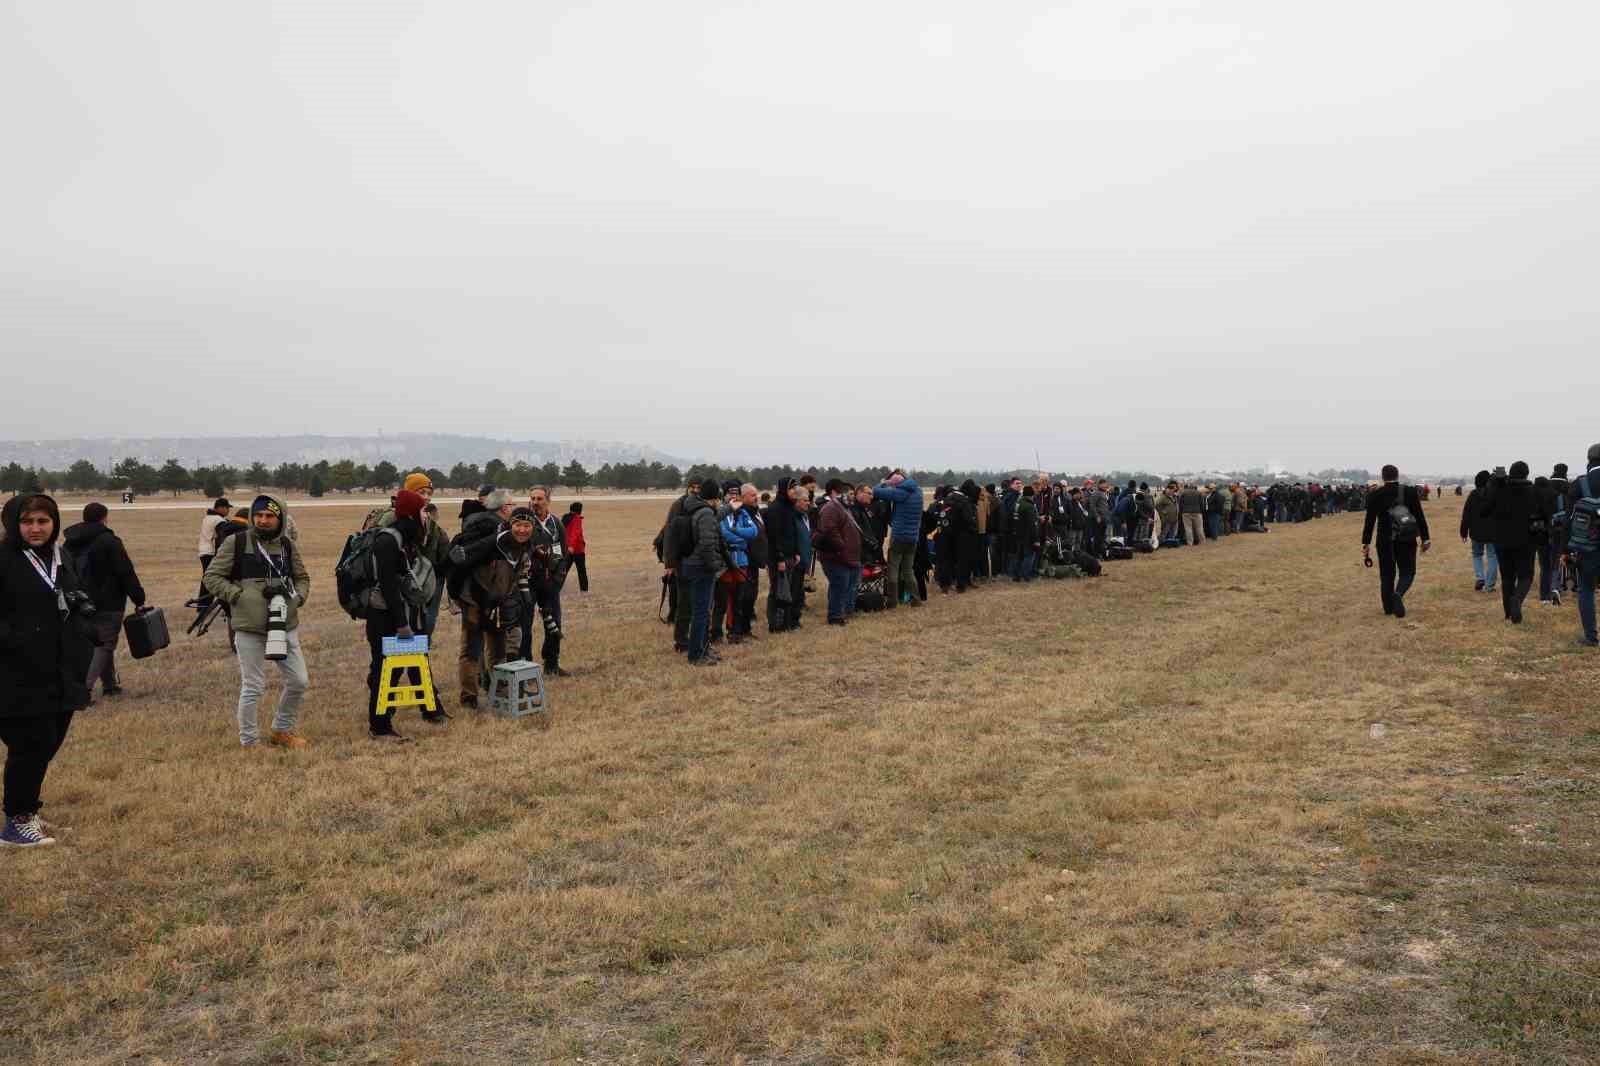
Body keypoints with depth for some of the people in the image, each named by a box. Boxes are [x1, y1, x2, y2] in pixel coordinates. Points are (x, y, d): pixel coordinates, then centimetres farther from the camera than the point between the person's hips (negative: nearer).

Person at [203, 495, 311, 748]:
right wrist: (240, 596, -11)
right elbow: (212, 577, -1)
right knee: (252, 687, 0)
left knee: (299, 682, 8)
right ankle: (248, 742, 16)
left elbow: (302, 578, 20)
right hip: (249, 628, -5)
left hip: (286, 626, 5)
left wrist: (297, 597, 0)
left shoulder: (287, 545, 10)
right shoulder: (236, 543, -3)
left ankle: (282, 730, 29)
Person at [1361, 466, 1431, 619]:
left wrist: (1366, 545, -2)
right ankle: (1398, 594, -19)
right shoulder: (1410, 492, -4)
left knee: (1387, 574, 13)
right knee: (1407, 572, 9)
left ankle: (1389, 607, 17)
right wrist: (1425, 539, 1)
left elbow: (1369, 522, -5)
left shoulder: (1375, 496, -4)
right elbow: (1420, 516, -5)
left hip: (1385, 542, 1)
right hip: (1407, 541, -1)